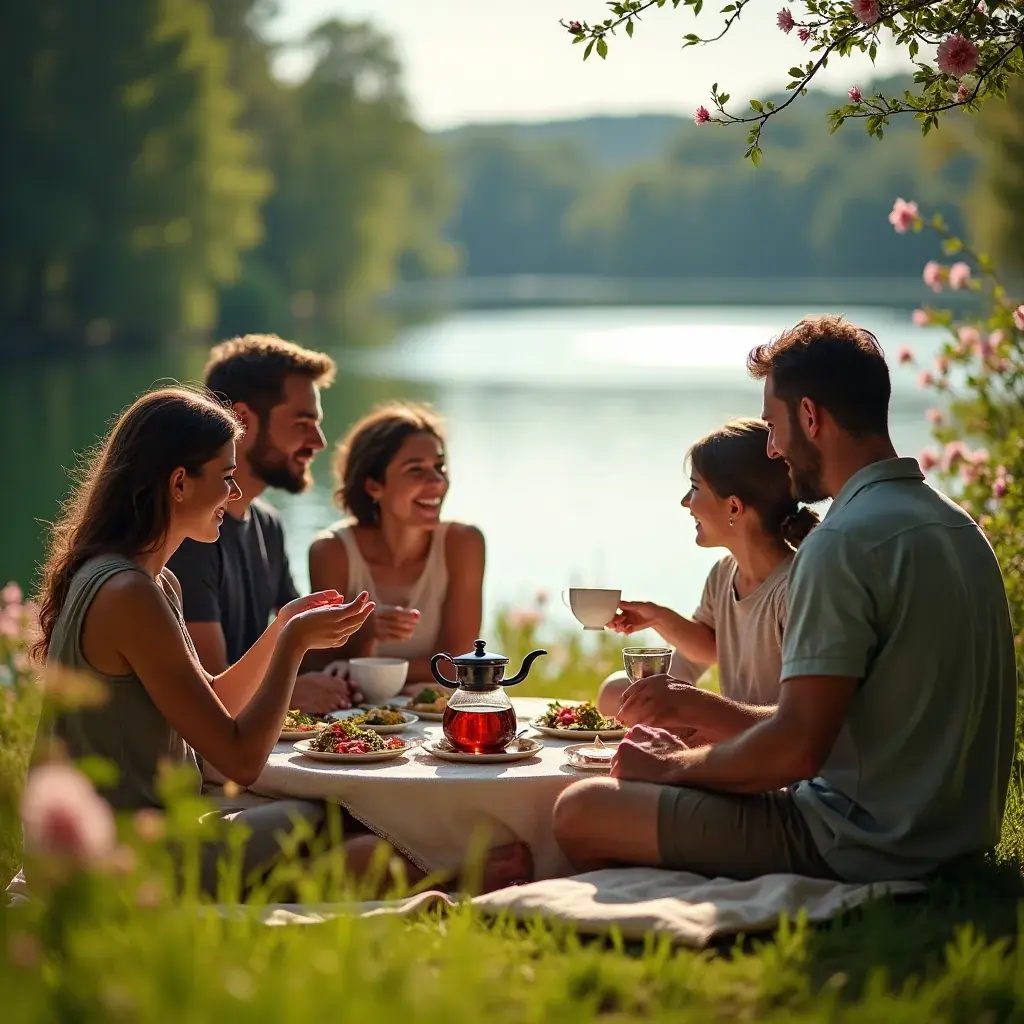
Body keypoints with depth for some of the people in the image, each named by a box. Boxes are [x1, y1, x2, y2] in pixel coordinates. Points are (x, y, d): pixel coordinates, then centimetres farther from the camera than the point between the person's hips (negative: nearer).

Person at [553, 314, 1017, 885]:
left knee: (581, 814, -4)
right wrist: (699, 708, 16)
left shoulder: (845, 542, -19)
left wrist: (674, 766, -6)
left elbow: (797, 748, -23)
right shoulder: (955, 525, 12)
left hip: (864, 851, -10)